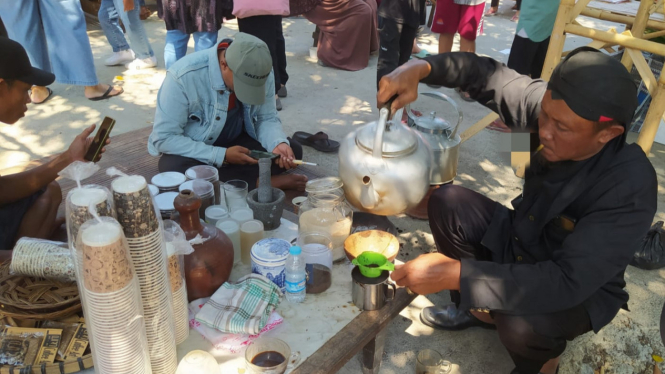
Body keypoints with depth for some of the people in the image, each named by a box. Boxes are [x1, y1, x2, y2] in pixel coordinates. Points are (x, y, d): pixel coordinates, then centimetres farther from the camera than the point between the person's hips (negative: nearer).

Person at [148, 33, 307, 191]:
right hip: (194, 151, -3)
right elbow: (164, 138, -25)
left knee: (293, 150, -15)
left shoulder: (262, 73, -16)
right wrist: (222, 155, -31)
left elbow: (266, 118, -5)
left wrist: (279, 144, -28)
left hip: (236, 141, 3)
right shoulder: (183, 76, -29)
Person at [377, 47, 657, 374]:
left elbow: (568, 282, -40)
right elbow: (488, 77, -9)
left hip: (581, 288, -5)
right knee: (447, 203, -9)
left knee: (521, 324, -35)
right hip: (519, 242, 6)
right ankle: (478, 308, 13)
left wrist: (454, 274, -43)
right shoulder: (561, 110, -20)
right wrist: (421, 67, -28)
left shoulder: (630, 187, -35)